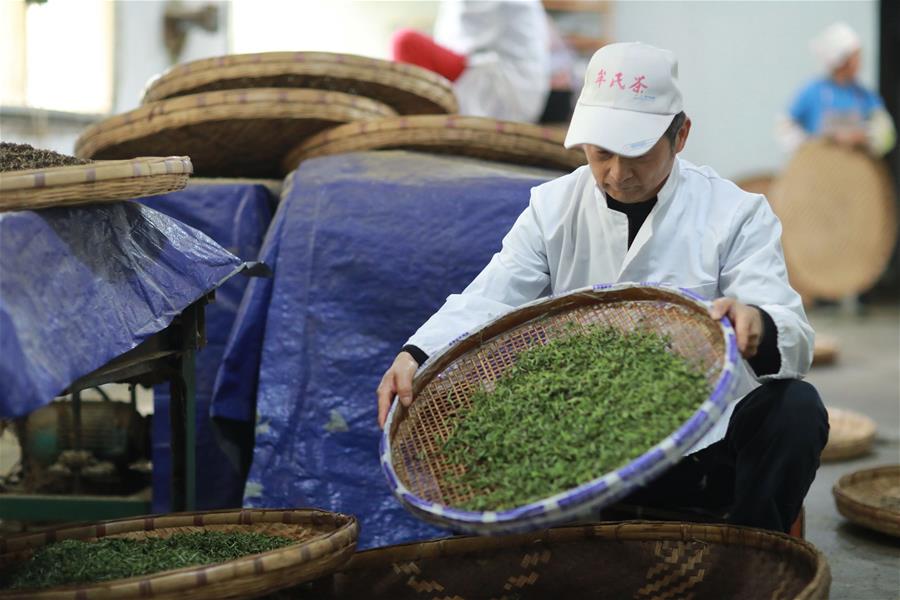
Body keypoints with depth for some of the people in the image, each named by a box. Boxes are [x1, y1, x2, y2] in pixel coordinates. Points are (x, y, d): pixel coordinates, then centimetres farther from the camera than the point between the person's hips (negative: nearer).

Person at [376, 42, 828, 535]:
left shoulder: (736, 213, -5)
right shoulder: (552, 208, 3)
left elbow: (794, 338, -18)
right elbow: (483, 303, -9)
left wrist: (757, 327, -44)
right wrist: (415, 356, -30)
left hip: (708, 450, -1)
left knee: (796, 407, -29)